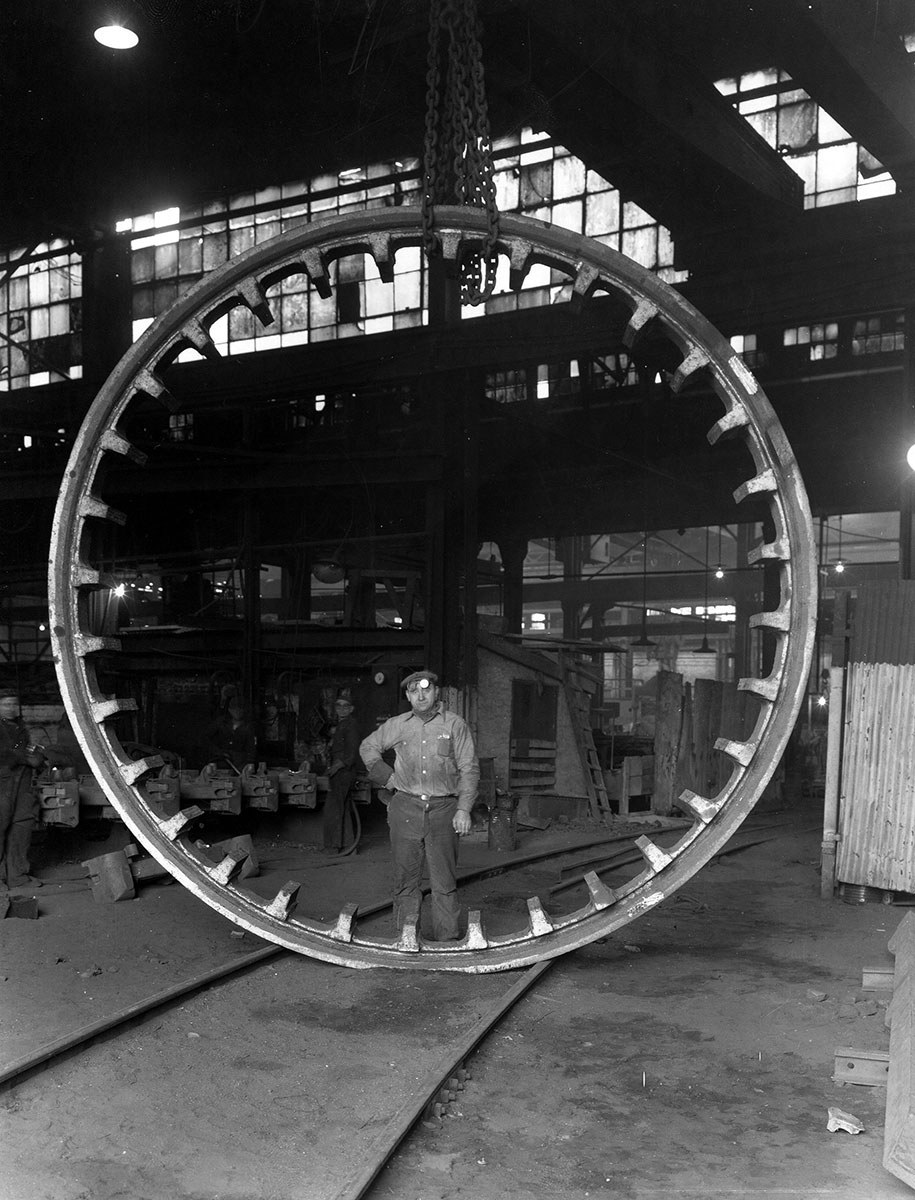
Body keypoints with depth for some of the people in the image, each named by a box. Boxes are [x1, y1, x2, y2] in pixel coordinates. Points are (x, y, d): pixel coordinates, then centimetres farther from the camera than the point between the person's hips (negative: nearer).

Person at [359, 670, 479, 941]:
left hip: (443, 809, -2)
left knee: (444, 881, 0)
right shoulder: (397, 725, 9)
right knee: (405, 878, 6)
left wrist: (463, 809, -7)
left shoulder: (455, 725, 2)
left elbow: (469, 769, 1)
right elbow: (368, 747, 23)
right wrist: (387, 777, 10)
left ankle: (446, 941, 7)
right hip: (405, 808, 2)